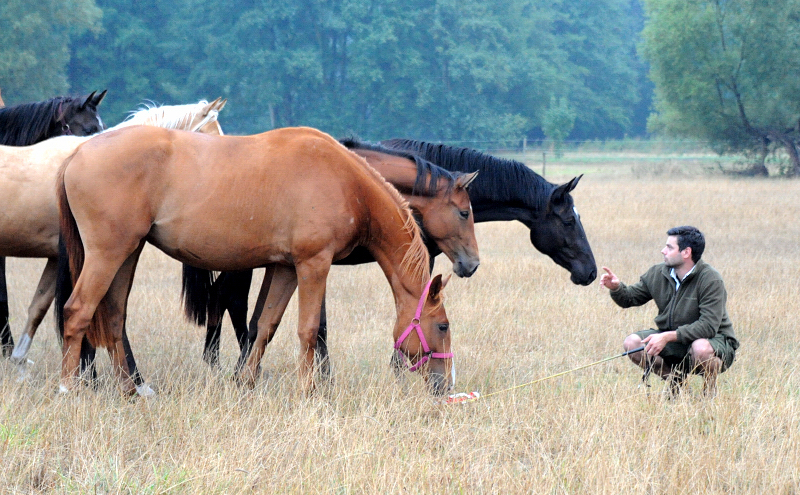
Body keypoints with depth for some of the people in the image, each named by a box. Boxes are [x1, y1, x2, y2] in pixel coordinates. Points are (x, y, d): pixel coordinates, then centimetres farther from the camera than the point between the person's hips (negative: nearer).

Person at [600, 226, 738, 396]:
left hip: (715, 339, -6)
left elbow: (708, 326, -28)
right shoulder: (657, 274, -2)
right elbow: (630, 298, 8)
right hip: (673, 340, 6)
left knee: (700, 348, -40)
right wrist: (616, 288, -16)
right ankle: (675, 380, 7)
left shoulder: (710, 280, -21)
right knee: (631, 343, -13)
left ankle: (710, 387, -6)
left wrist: (667, 337, -33)